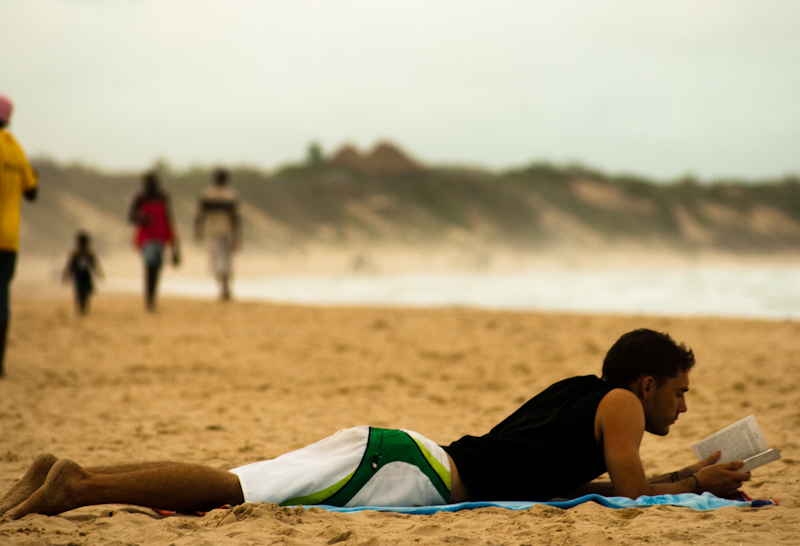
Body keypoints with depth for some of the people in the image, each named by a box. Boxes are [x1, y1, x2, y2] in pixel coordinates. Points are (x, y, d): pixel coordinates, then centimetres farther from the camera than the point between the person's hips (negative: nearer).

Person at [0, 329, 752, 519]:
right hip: (405, 469, -8)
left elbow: (563, 478, 36)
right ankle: (77, 485, -29)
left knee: (230, 489, 0)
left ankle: (71, 477, -6)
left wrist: (683, 475, 35)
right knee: (232, 491, -20)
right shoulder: (619, 403, 2)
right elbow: (631, 491, -8)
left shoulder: (578, 393, 27)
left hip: (402, 461, 8)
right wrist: (695, 481, 12)